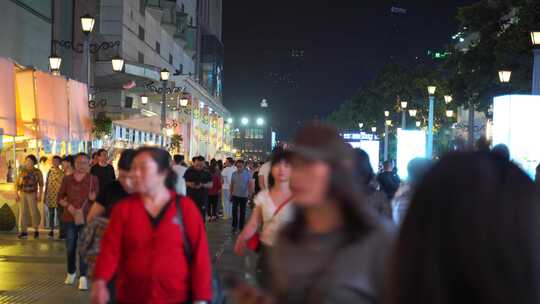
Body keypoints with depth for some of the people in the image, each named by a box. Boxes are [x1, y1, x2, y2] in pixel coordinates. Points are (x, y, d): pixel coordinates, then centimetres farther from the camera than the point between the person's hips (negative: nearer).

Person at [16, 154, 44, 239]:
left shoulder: (37, 172, 0)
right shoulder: (22, 171, 7)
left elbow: (41, 184, 0)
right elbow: (18, 183, 8)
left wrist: (40, 195, -7)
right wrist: (17, 194, 2)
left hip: (32, 194, -3)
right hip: (22, 194, 3)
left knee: (34, 212, -4)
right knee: (23, 212, 2)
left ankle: (36, 230, 13)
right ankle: (24, 232, 5)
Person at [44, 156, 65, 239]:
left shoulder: (62, 173, -5)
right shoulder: (50, 172, 8)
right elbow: (46, 184, 12)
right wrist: (45, 196, 11)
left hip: (58, 196, -4)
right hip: (50, 195, 4)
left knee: (59, 214, -1)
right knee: (51, 214, 8)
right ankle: (51, 231, 14)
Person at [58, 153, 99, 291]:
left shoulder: (93, 179, 2)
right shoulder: (67, 179, 7)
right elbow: (60, 197, 9)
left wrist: (94, 198, -18)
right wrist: (68, 205, -8)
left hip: (86, 217, -2)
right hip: (70, 217, 2)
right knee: (70, 247, 10)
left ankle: (83, 277, -7)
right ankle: (71, 273, 30)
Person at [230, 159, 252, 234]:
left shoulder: (247, 174, -6)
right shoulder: (234, 174, 2)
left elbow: (250, 184, -5)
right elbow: (231, 185, 9)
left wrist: (249, 194, -11)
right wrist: (231, 194, 9)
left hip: (244, 196, -2)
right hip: (235, 195, 2)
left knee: (242, 212, 6)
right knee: (234, 211, -4)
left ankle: (241, 227, 16)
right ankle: (235, 226, 5)